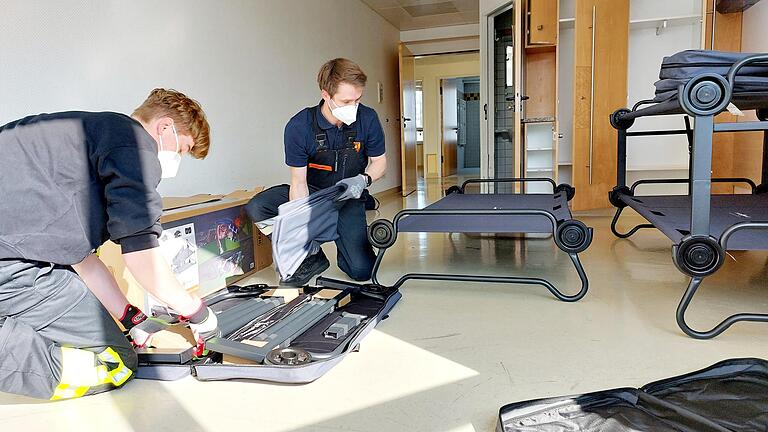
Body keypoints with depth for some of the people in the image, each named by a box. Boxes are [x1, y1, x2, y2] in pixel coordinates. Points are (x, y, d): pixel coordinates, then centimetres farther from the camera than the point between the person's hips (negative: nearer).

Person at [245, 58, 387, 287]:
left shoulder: (367, 119, -16)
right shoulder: (299, 126, -21)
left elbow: (379, 161, -1)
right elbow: (298, 181, -18)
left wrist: (363, 180, -24)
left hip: (348, 197, 0)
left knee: (361, 270, -16)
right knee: (256, 208, -26)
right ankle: (312, 257, -6)